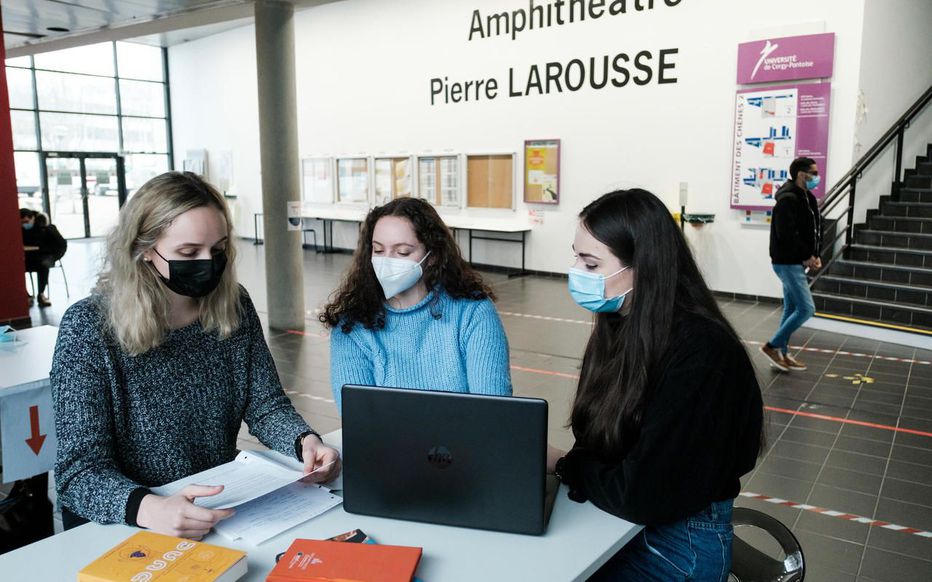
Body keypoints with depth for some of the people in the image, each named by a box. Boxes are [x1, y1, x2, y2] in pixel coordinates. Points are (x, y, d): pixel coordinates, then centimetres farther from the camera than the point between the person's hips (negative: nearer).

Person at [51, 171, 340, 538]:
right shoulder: (87, 328, -14)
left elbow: (266, 406, 2)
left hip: (224, 506, 3)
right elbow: (80, 469, -18)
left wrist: (305, 441, -20)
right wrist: (148, 508, -38)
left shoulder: (234, 307, -2)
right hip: (121, 523, -2)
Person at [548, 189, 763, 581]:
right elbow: (602, 448, 5)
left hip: (681, 545, -6)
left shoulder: (699, 354, -24)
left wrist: (563, 465, -11)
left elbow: (642, 495, -25)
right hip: (619, 519, 6)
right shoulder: (624, 327, 1)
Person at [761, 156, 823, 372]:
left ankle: (782, 354, 19)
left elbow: (812, 231, 18)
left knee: (792, 309, 12)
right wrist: (806, 257, -16)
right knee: (807, 308, -9)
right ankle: (772, 346, -1)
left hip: (797, 263, 10)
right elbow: (786, 234, -24)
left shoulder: (807, 198, 14)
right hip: (787, 263, -10)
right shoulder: (788, 199, -17)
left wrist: (815, 255, 4)